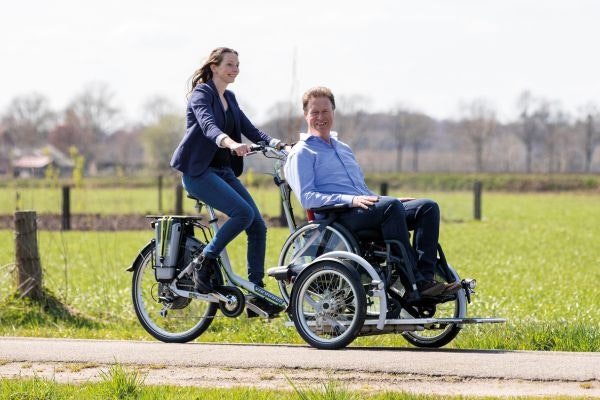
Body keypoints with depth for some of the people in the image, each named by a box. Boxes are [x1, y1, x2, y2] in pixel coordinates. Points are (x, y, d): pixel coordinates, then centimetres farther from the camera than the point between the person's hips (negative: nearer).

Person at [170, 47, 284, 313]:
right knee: (244, 213, -26)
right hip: (199, 171, -8)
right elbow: (208, 125, -29)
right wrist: (230, 143, -48)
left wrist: (276, 143, -8)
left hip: (224, 171, 8)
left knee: (258, 226, -3)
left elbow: (249, 129, 11)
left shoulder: (229, 99, 16)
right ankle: (203, 262, -11)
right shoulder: (201, 94, -10)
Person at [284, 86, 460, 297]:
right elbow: (306, 198, -7)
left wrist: (393, 201, 15)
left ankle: (425, 278, -29)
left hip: (367, 211, 8)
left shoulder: (344, 149, 31)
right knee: (391, 206, -35)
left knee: (428, 207, -13)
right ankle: (412, 283, -37)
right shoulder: (302, 153, 6)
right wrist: (350, 200, -19)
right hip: (338, 216, -8)